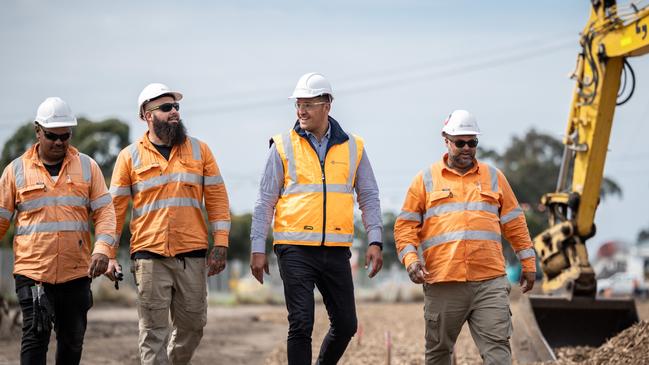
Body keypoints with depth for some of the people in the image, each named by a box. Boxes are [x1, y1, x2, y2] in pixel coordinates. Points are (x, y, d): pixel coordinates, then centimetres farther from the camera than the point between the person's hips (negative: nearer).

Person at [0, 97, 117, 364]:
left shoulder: (87, 167, 9)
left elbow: (104, 210, 3)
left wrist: (103, 249, -14)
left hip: (77, 272, 2)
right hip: (32, 272, -2)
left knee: (73, 340, 9)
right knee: (35, 335, -13)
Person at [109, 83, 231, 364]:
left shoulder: (199, 150, 10)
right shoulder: (130, 157, 5)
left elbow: (217, 198, 8)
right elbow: (116, 208, 6)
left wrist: (221, 245, 0)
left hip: (192, 256, 2)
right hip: (149, 256, -2)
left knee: (192, 325, 7)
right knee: (153, 331, -3)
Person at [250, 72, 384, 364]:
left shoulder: (353, 148, 8)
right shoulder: (283, 146, 2)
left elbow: (368, 198, 11)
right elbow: (265, 201, 3)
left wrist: (375, 242, 0)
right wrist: (258, 248, -2)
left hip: (336, 250, 3)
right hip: (296, 249, -3)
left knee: (346, 325, 6)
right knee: (301, 325, -7)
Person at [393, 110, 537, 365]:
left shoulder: (493, 177, 15)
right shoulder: (426, 180, 10)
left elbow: (514, 224, 18)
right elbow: (405, 226, 7)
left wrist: (528, 264, 16)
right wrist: (410, 258, -9)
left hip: (490, 281, 1)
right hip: (443, 284, 0)